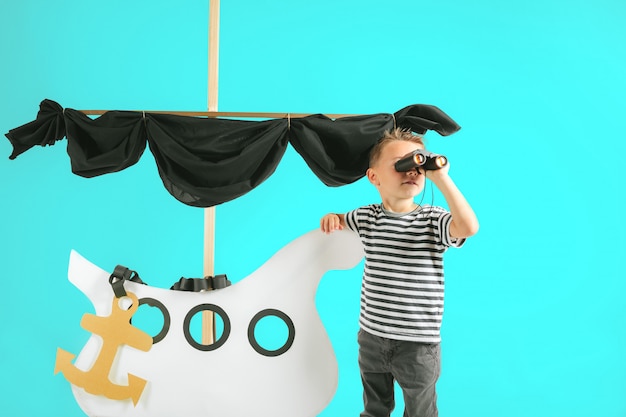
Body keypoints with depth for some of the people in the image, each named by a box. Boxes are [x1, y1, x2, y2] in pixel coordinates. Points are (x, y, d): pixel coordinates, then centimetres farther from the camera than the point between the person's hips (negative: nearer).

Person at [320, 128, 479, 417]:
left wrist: (441, 178, -29)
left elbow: (469, 227, -31)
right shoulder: (367, 217, 0)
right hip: (371, 337, 4)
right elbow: (338, 221, 21)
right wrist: (332, 217, -4)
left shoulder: (433, 219, -11)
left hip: (418, 343, -3)